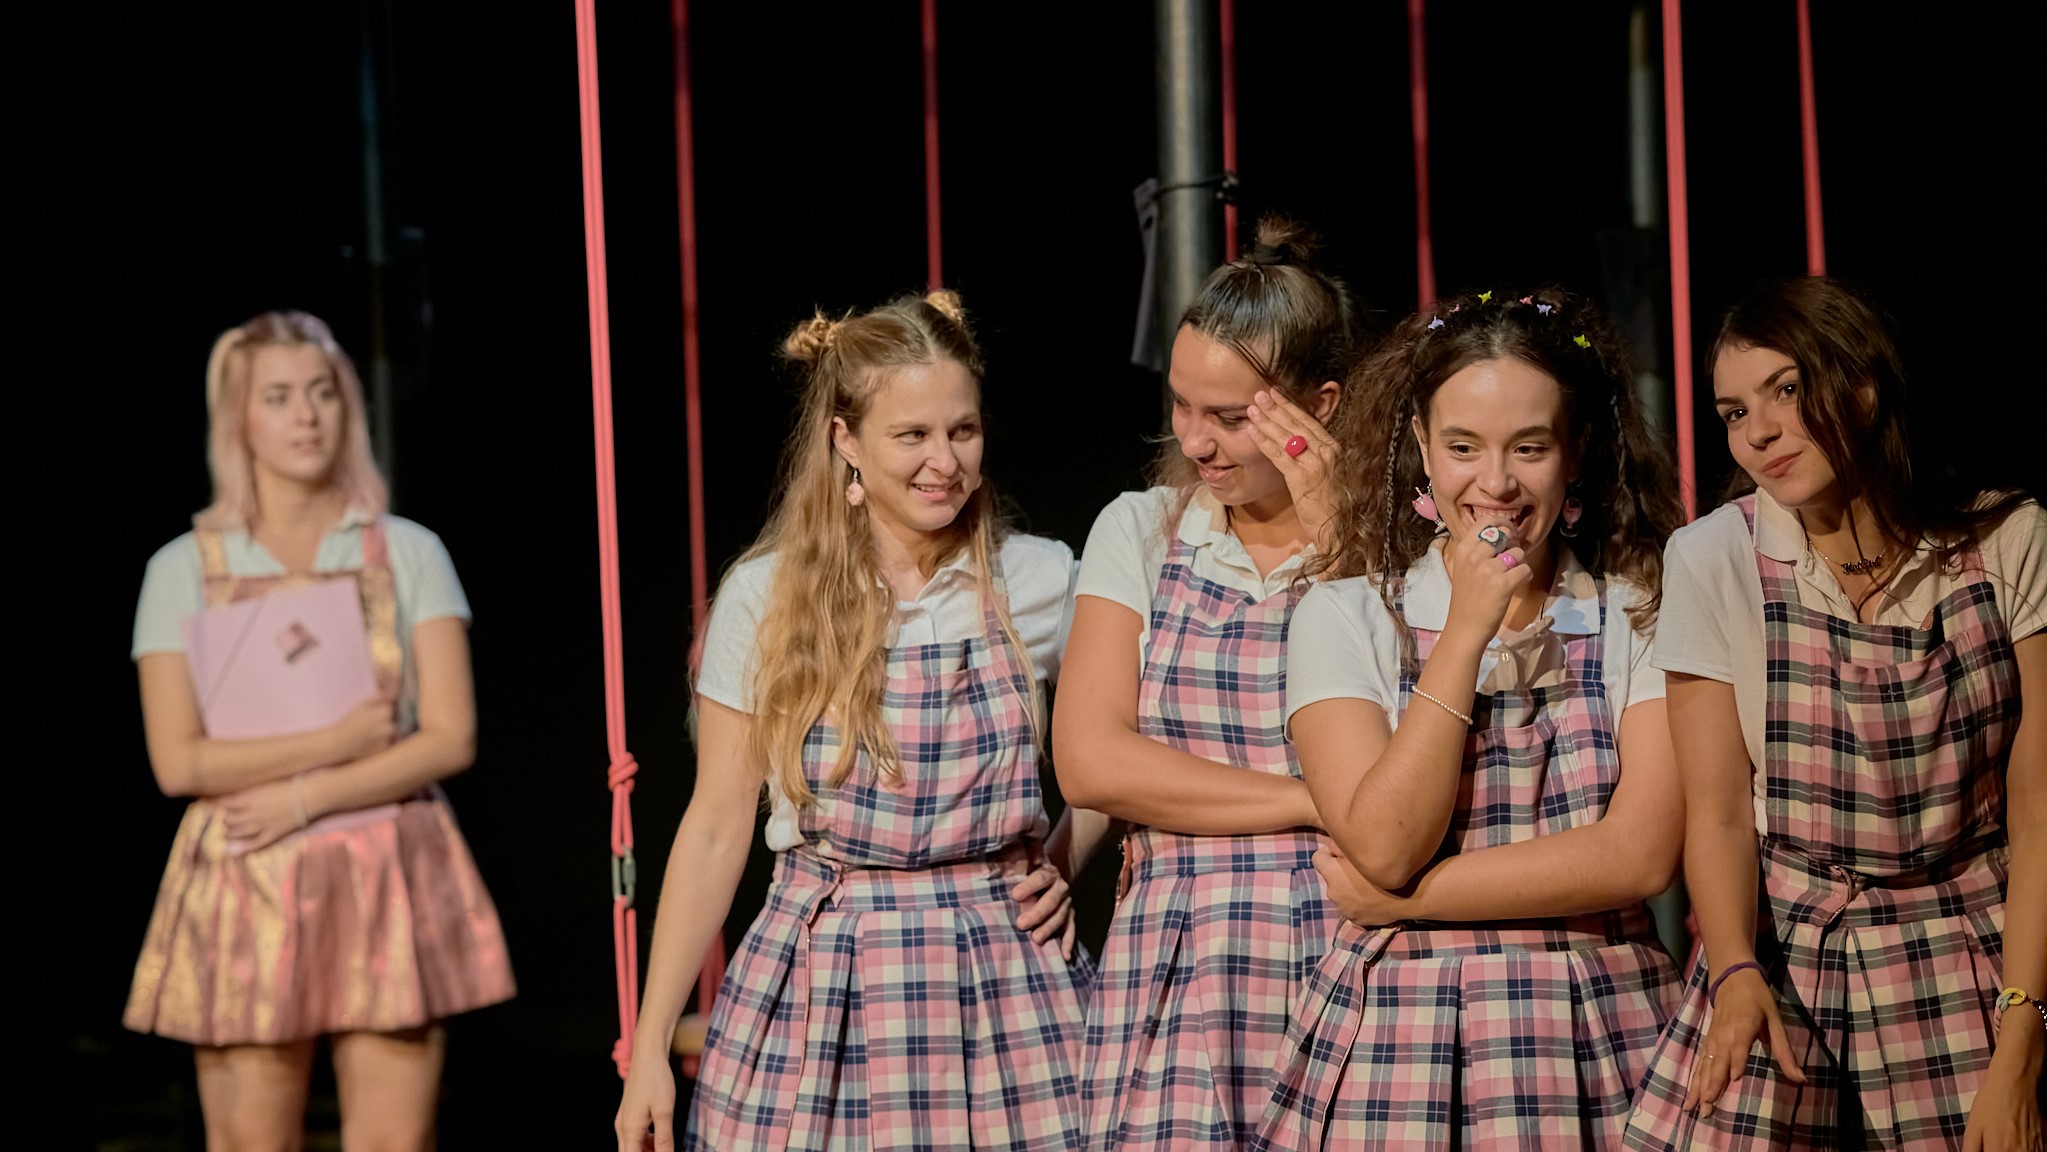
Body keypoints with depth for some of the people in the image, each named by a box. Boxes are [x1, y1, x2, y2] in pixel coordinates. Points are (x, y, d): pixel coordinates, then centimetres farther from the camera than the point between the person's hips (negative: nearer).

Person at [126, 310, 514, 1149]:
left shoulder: (407, 552, 6)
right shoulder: (184, 569, 5)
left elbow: (451, 737, -2)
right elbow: (178, 762, -4)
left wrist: (306, 797, -11)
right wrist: (339, 742, -10)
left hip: (388, 886, 0)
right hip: (245, 891, 0)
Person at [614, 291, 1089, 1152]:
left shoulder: (1042, 581, 1)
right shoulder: (766, 598, -2)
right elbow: (715, 828, 2)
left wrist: (1064, 862, -1)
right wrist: (650, 1046, 0)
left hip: (1006, 976, 1)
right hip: (822, 985, -1)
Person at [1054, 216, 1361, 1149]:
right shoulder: (1142, 530, 10)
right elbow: (1091, 764, -1)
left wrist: (1330, 536, -8)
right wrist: (1315, 802, -8)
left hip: (1350, 965, -1)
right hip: (1179, 963, 1)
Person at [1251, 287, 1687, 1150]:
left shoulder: (1644, 616, 1)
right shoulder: (1345, 618, 1)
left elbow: (1640, 858, -9)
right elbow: (1386, 846, -11)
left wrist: (1404, 897, -11)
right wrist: (1469, 627, -13)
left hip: (1597, 1044, 0)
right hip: (1398, 1040, 0)